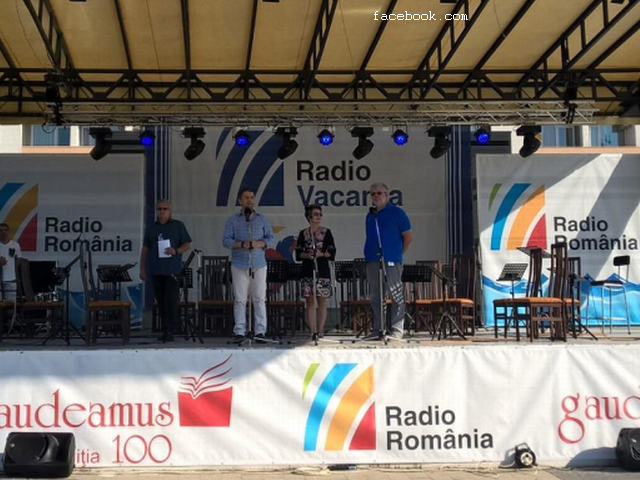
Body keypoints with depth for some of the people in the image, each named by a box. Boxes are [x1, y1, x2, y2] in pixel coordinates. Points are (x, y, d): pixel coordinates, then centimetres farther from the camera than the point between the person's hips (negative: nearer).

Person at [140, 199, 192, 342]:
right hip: (156, 270, 4)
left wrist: (176, 251, -14)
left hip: (172, 270, -4)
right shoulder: (151, 228, 15)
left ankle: (169, 331, -11)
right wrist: (142, 269, 11)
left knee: (171, 300, -11)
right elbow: (145, 249, 16)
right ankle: (165, 330, 13)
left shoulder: (178, 226, 7)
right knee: (161, 301, 5)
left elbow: (187, 244, 6)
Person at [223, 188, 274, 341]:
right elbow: (226, 240, 0)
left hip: (259, 265, 1)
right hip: (239, 265, -1)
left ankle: (260, 331, 4)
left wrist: (259, 243, -12)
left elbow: (270, 238, 8)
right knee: (240, 300, -1)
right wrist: (242, 244, -16)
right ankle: (239, 332, 3)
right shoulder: (233, 220, 8)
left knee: (260, 299, -1)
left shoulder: (262, 219, 12)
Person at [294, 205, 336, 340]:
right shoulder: (303, 233, 9)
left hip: (322, 270, -1)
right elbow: (298, 253, 7)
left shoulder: (326, 232, 5)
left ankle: (320, 330, 1)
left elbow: (332, 252, 0)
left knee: (322, 300, -2)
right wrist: (307, 255, -12)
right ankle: (313, 331, 2)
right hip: (307, 271, 1)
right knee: (309, 300, -1)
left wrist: (321, 254, -15)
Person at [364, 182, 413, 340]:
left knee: (396, 296, -6)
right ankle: (378, 330, 14)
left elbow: (409, 237, 0)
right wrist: (368, 256, 11)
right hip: (372, 261, 6)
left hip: (391, 261, -6)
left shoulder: (396, 213, 1)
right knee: (376, 297, 8)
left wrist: (398, 253, 2)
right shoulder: (370, 215, 17)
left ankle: (397, 331, -3)